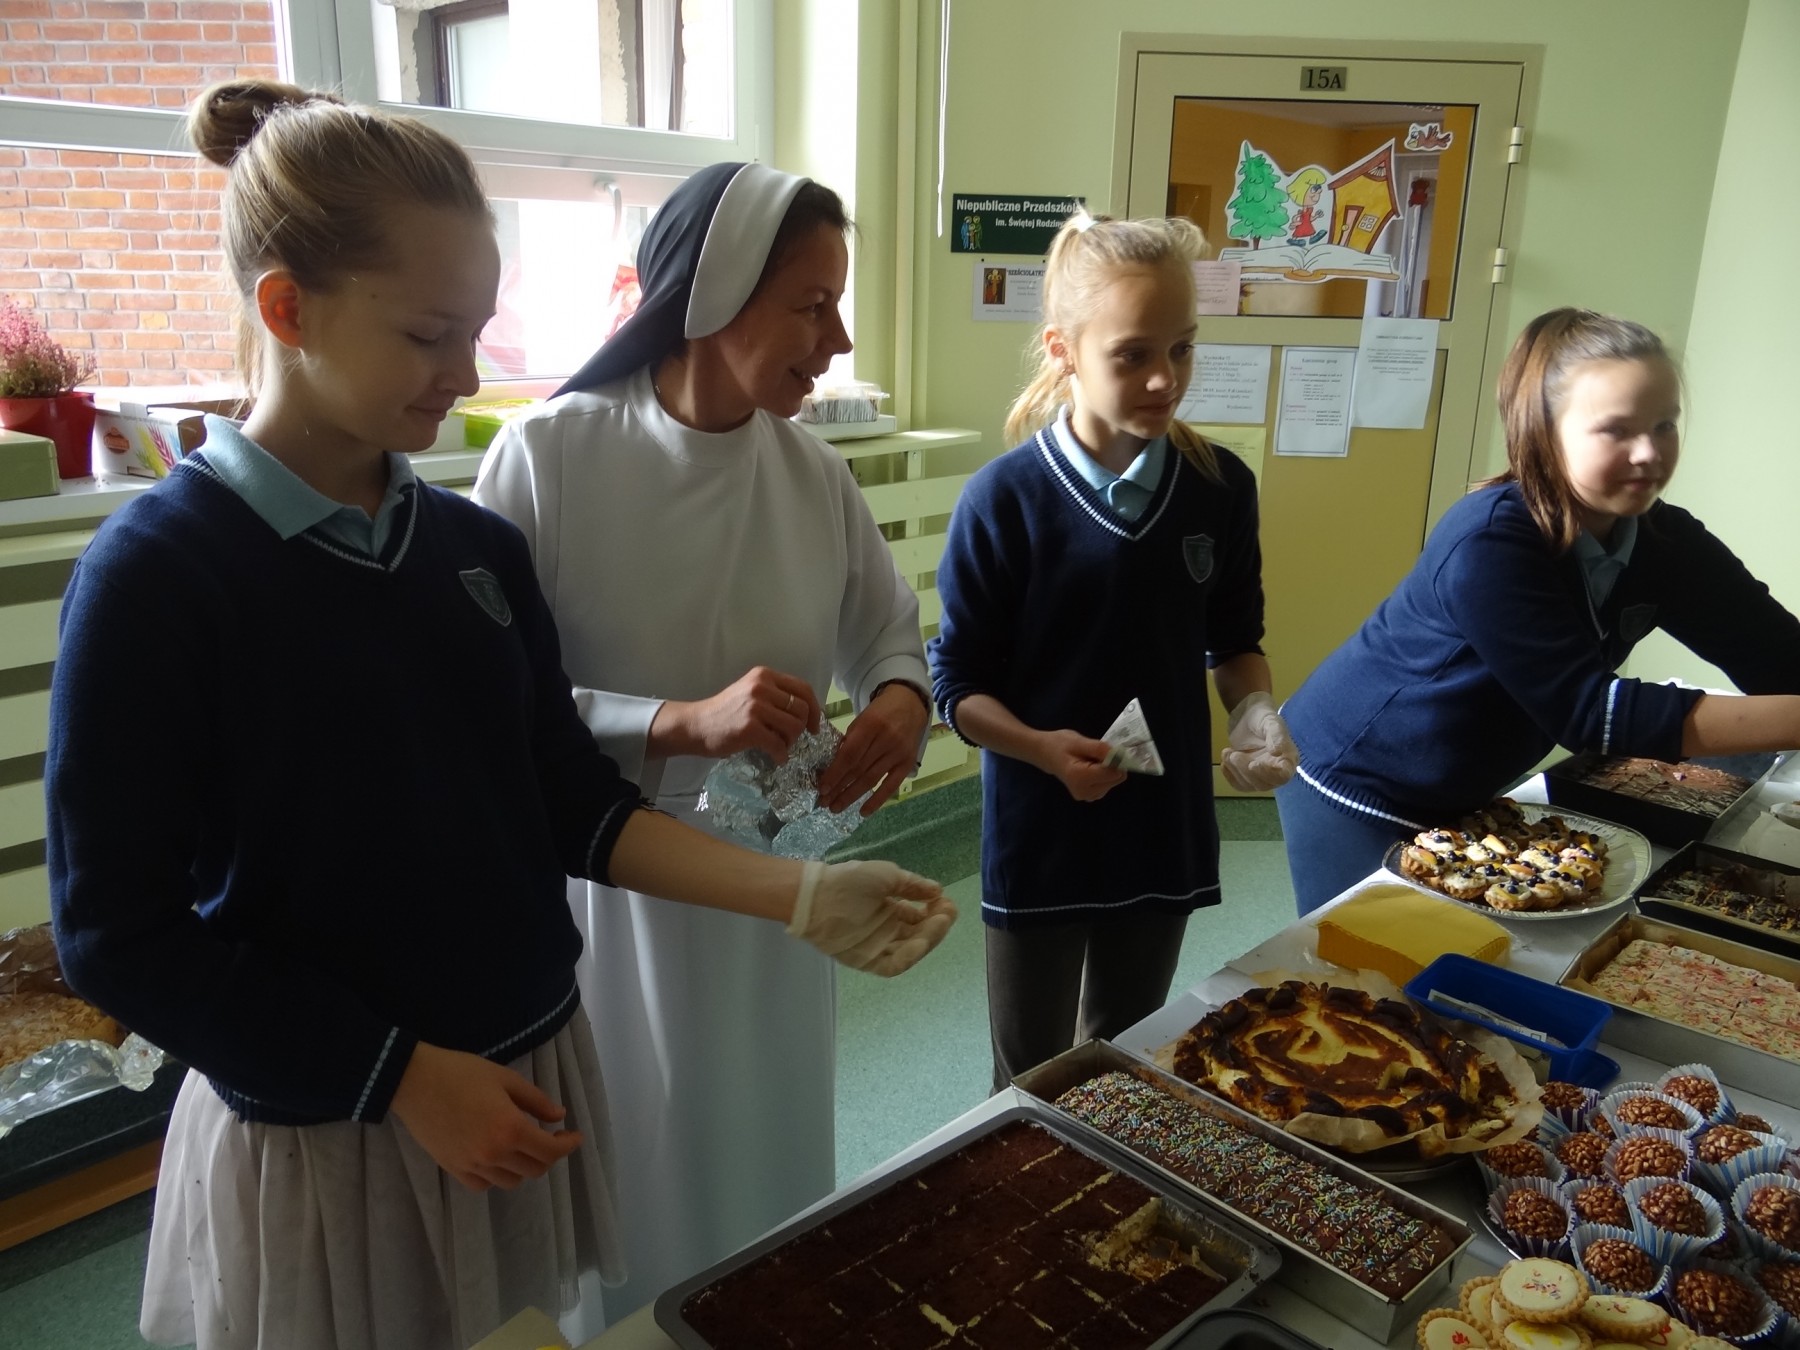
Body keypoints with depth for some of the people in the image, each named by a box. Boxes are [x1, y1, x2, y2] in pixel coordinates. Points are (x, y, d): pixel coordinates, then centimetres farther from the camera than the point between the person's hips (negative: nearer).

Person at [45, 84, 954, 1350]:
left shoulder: (481, 546, -1)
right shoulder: (156, 575, -15)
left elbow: (575, 805, 2)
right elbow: (121, 932, -13)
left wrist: (804, 895, -8)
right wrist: (406, 1075, -14)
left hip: (524, 1088, 5)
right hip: (318, 1135, -4)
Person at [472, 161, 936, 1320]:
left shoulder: (814, 470, -4)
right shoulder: (549, 458, -17)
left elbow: (891, 632, 7)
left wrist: (901, 702, -16)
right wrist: (681, 724, -31)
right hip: (610, 900, -4)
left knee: (768, 1182, 23)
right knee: (629, 1208, 14)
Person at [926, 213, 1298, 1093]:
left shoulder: (1221, 487, -5)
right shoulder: (1005, 499, -15)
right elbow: (960, 685, -10)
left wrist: (1255, 713, -10)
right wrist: (1043, 749, -26)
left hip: (1166, 834, 3)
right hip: (1039, 841, -3)